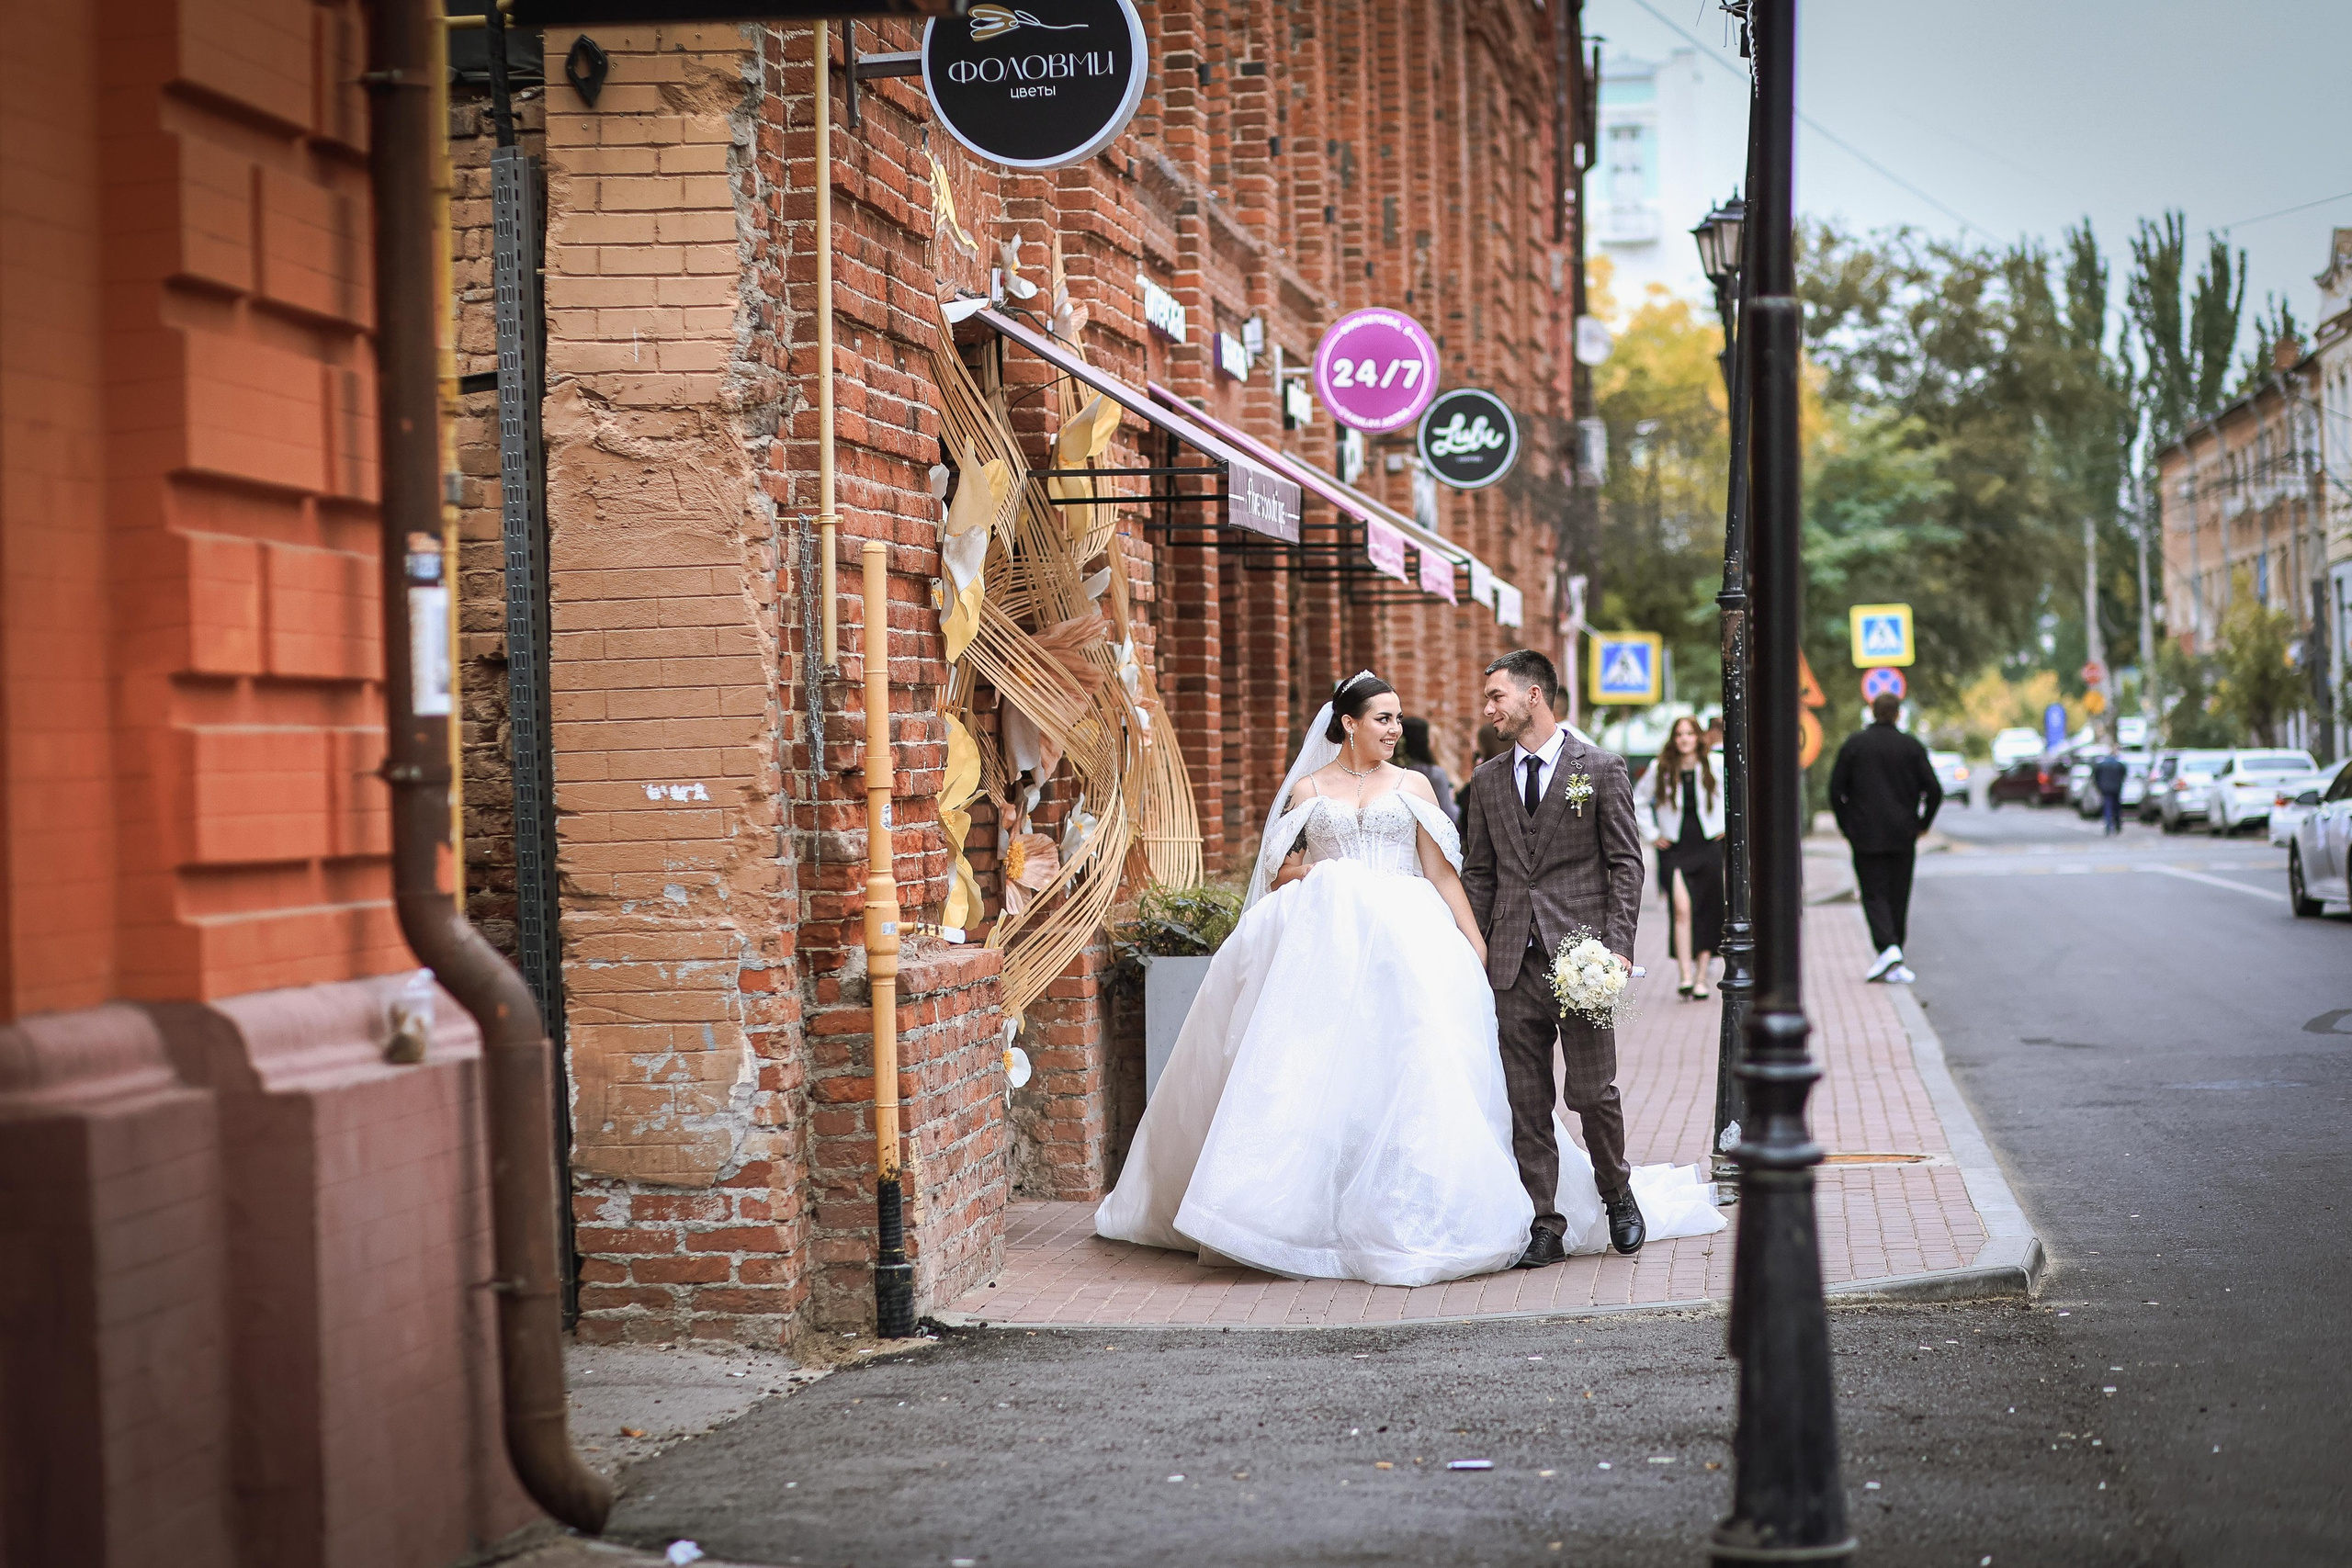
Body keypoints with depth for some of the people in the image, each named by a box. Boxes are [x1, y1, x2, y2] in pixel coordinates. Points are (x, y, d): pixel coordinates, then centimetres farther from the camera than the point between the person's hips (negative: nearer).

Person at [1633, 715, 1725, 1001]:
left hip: (1709, 846, 1)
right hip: (1674, 849, -1)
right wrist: (1652, 833, 9)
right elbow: (1638, 800, 15)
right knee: (1682, 909, -17)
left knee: (1707, 913, 3)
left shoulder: (1715, 767, 2)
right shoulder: (1660, 769, 2)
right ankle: (1685, 976, -17)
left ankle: (1701, 977, 12)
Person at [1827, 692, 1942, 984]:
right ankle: (1894, 964, 12)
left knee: (1874, 894, 0)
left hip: (1866, 836, -1)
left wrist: (1845, 825, 7)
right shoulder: (1911, 746, -1)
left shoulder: (1853, 744, -3)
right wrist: (1922, 823, 10)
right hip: (1902, 835, 2)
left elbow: (1836, 789, -4)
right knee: (1898, 896, 9)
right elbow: (1933, 790, -4)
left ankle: (1888, 947, -23)